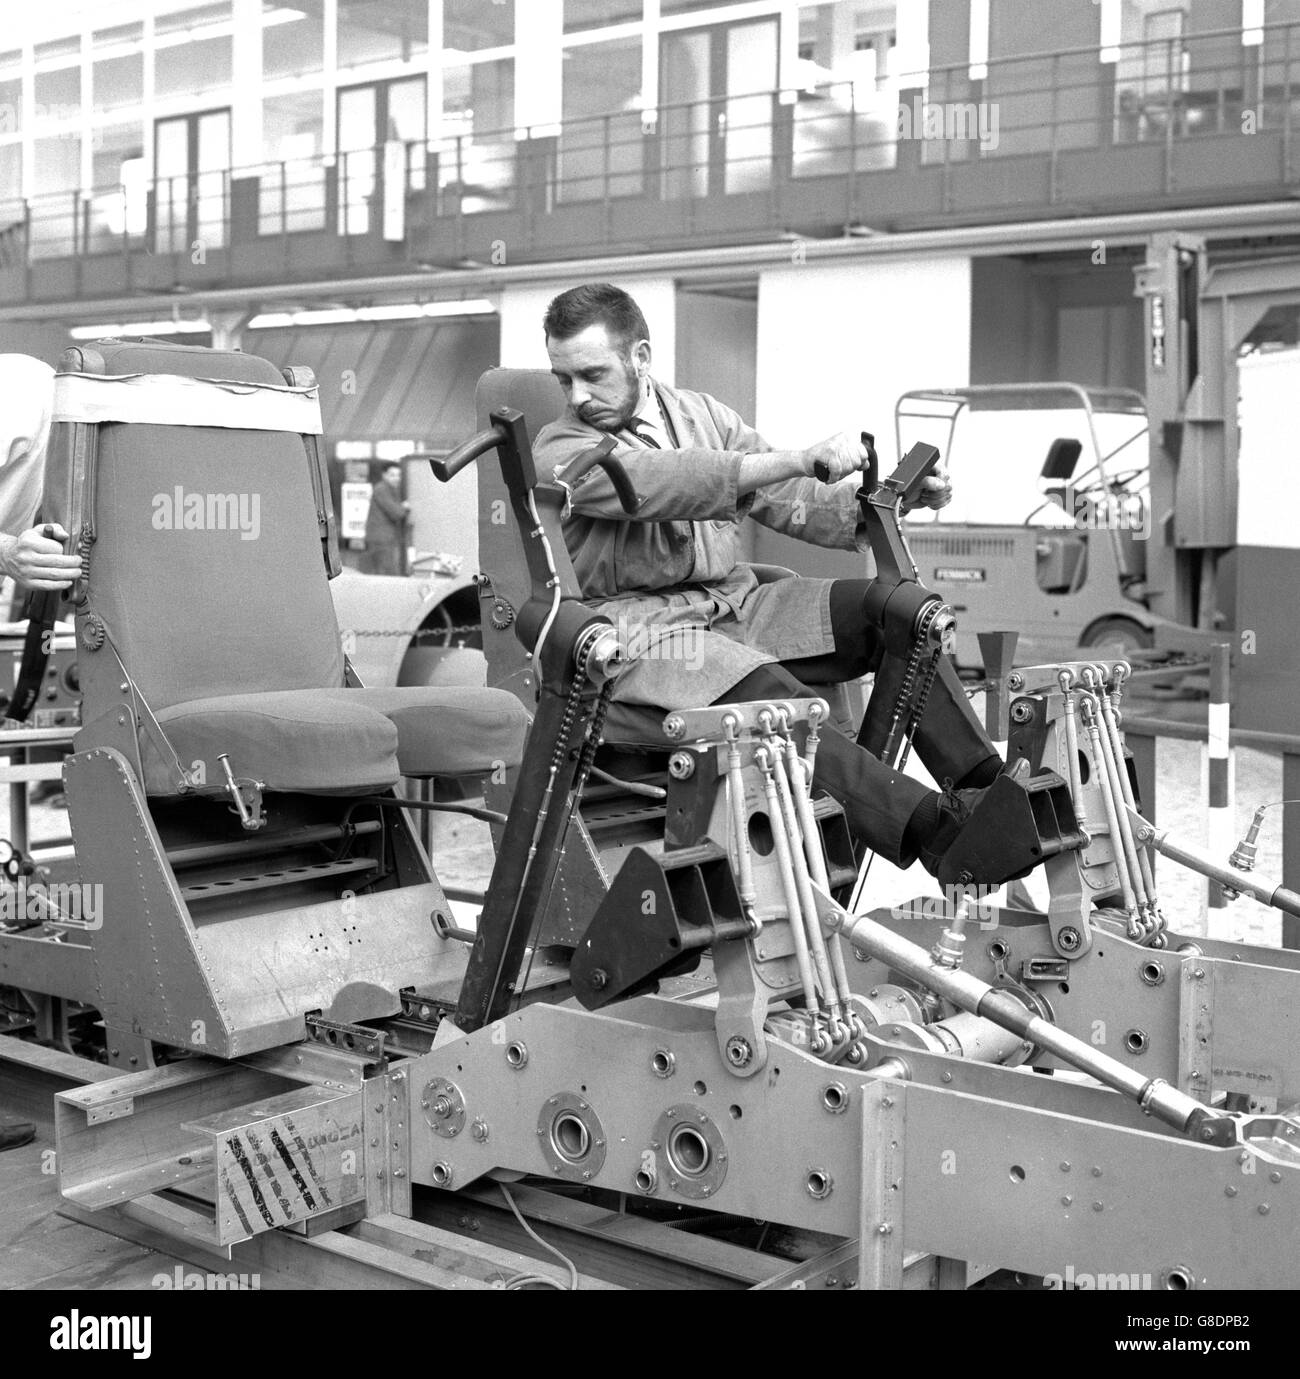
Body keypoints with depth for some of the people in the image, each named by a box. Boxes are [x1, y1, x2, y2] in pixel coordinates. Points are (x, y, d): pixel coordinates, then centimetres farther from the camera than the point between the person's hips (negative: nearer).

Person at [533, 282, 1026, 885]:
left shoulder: (702, 413, 17)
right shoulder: (561, 451, -3)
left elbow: (793, 502, 13)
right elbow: (671, 485, -21)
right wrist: (800, 459, -28)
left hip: (736, 604, 6)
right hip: (636, 626, -6)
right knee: (772, 695, -35)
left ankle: (982, 779, -21)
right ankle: (929, 825, -46)